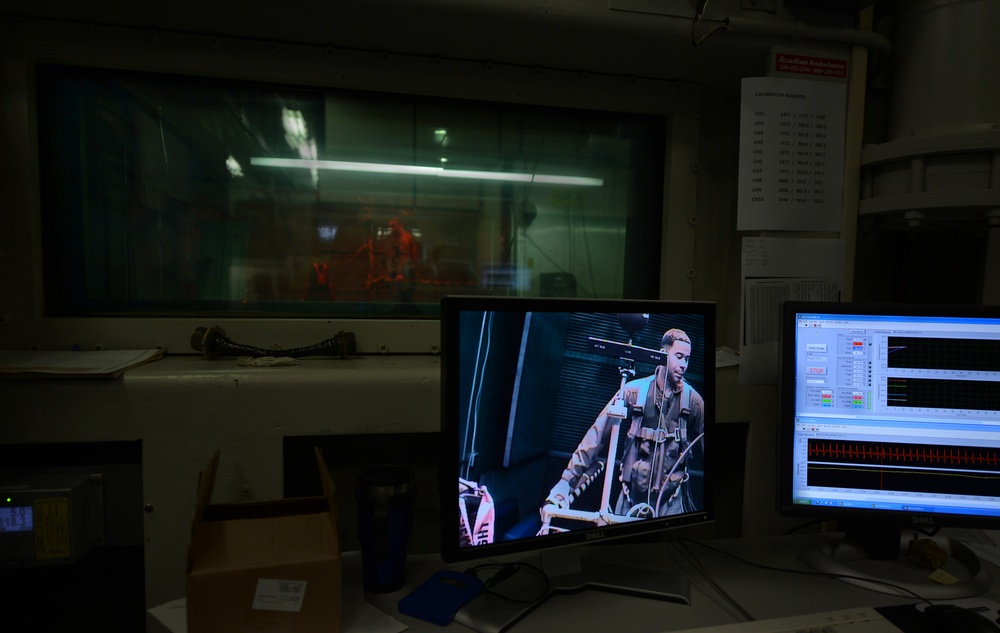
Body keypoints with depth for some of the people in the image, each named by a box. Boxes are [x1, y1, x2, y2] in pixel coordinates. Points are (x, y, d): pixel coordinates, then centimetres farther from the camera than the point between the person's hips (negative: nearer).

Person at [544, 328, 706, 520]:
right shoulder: (635, 390, -7)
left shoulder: (693, 400, -3)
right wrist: (566, 482, -15)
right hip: (633, 495, 0)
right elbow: (598, 435, -10)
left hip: (672, 499, 1)